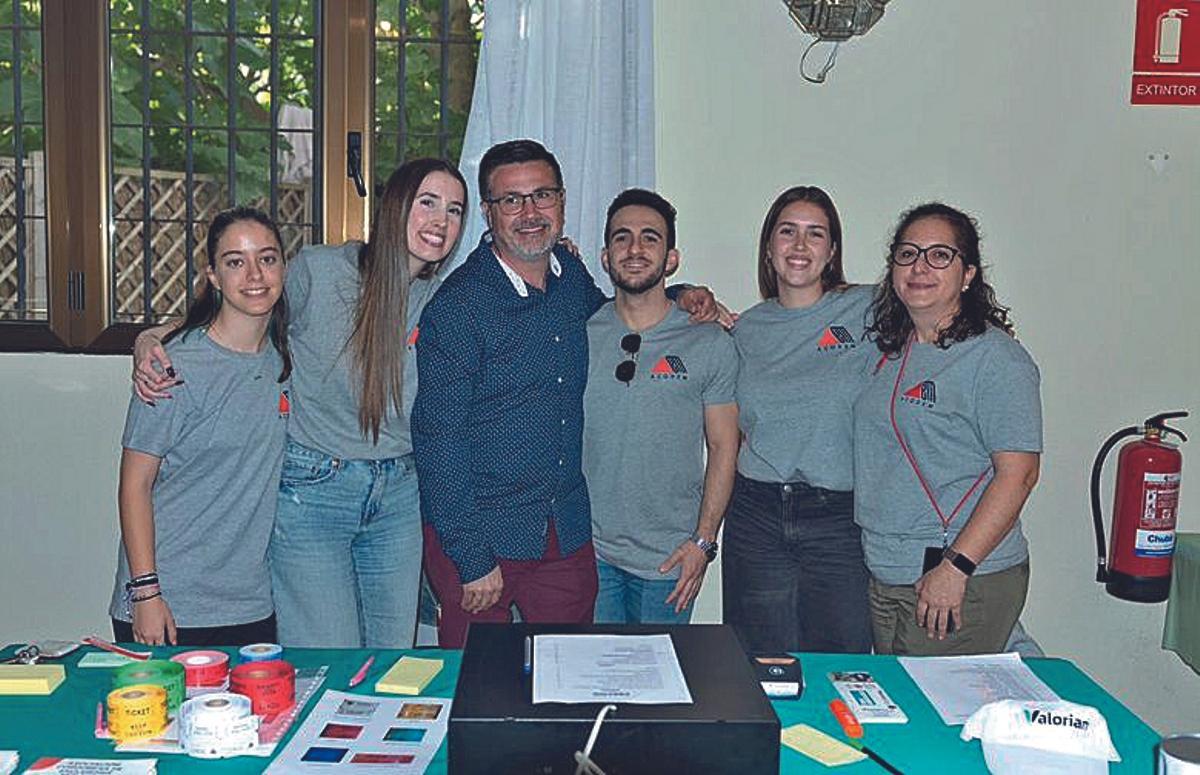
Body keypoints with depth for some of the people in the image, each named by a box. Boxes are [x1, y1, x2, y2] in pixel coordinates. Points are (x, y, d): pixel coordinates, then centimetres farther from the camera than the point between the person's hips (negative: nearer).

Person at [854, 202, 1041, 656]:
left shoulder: (996, 357, -10)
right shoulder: (889, 350, 11)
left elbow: (1018, 474, -15)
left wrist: (955, 567, -20)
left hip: (966, 584, -7)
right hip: (884, 579, 7)